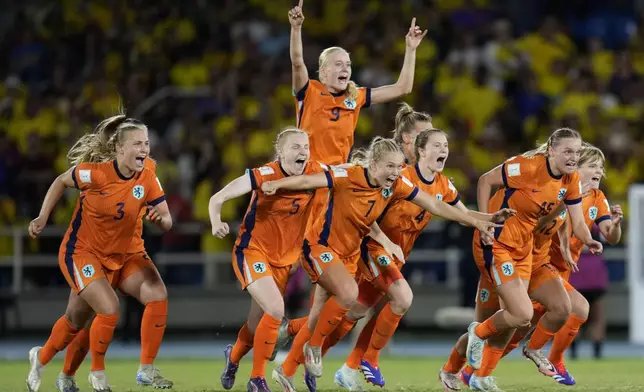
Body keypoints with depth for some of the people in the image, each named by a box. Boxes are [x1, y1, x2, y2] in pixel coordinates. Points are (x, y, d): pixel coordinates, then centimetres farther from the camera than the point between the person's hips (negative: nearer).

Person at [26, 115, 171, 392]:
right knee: (109, 309, -25)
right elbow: (61, 182, -3)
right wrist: (42, 217, -7)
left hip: (118, 258, 6)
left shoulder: (147, 179, -11)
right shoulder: (96, 173, -22)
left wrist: (161, 218, -31)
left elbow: (167, 221, -8)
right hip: (81, 253, -6)